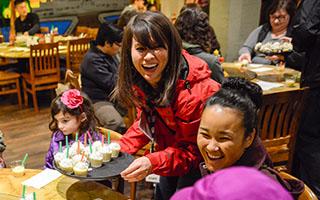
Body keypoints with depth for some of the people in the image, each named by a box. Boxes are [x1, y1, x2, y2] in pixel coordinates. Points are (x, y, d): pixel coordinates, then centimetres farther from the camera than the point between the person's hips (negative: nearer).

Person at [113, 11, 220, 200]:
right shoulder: (141, 80, -14)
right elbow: (146, 122, 0)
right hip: (171, 147, 6)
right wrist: (119, 149, -14)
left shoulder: (194, 93, -36)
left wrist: (153, 163, -41)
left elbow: (192, 151, -26)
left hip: (201, 162, -6)